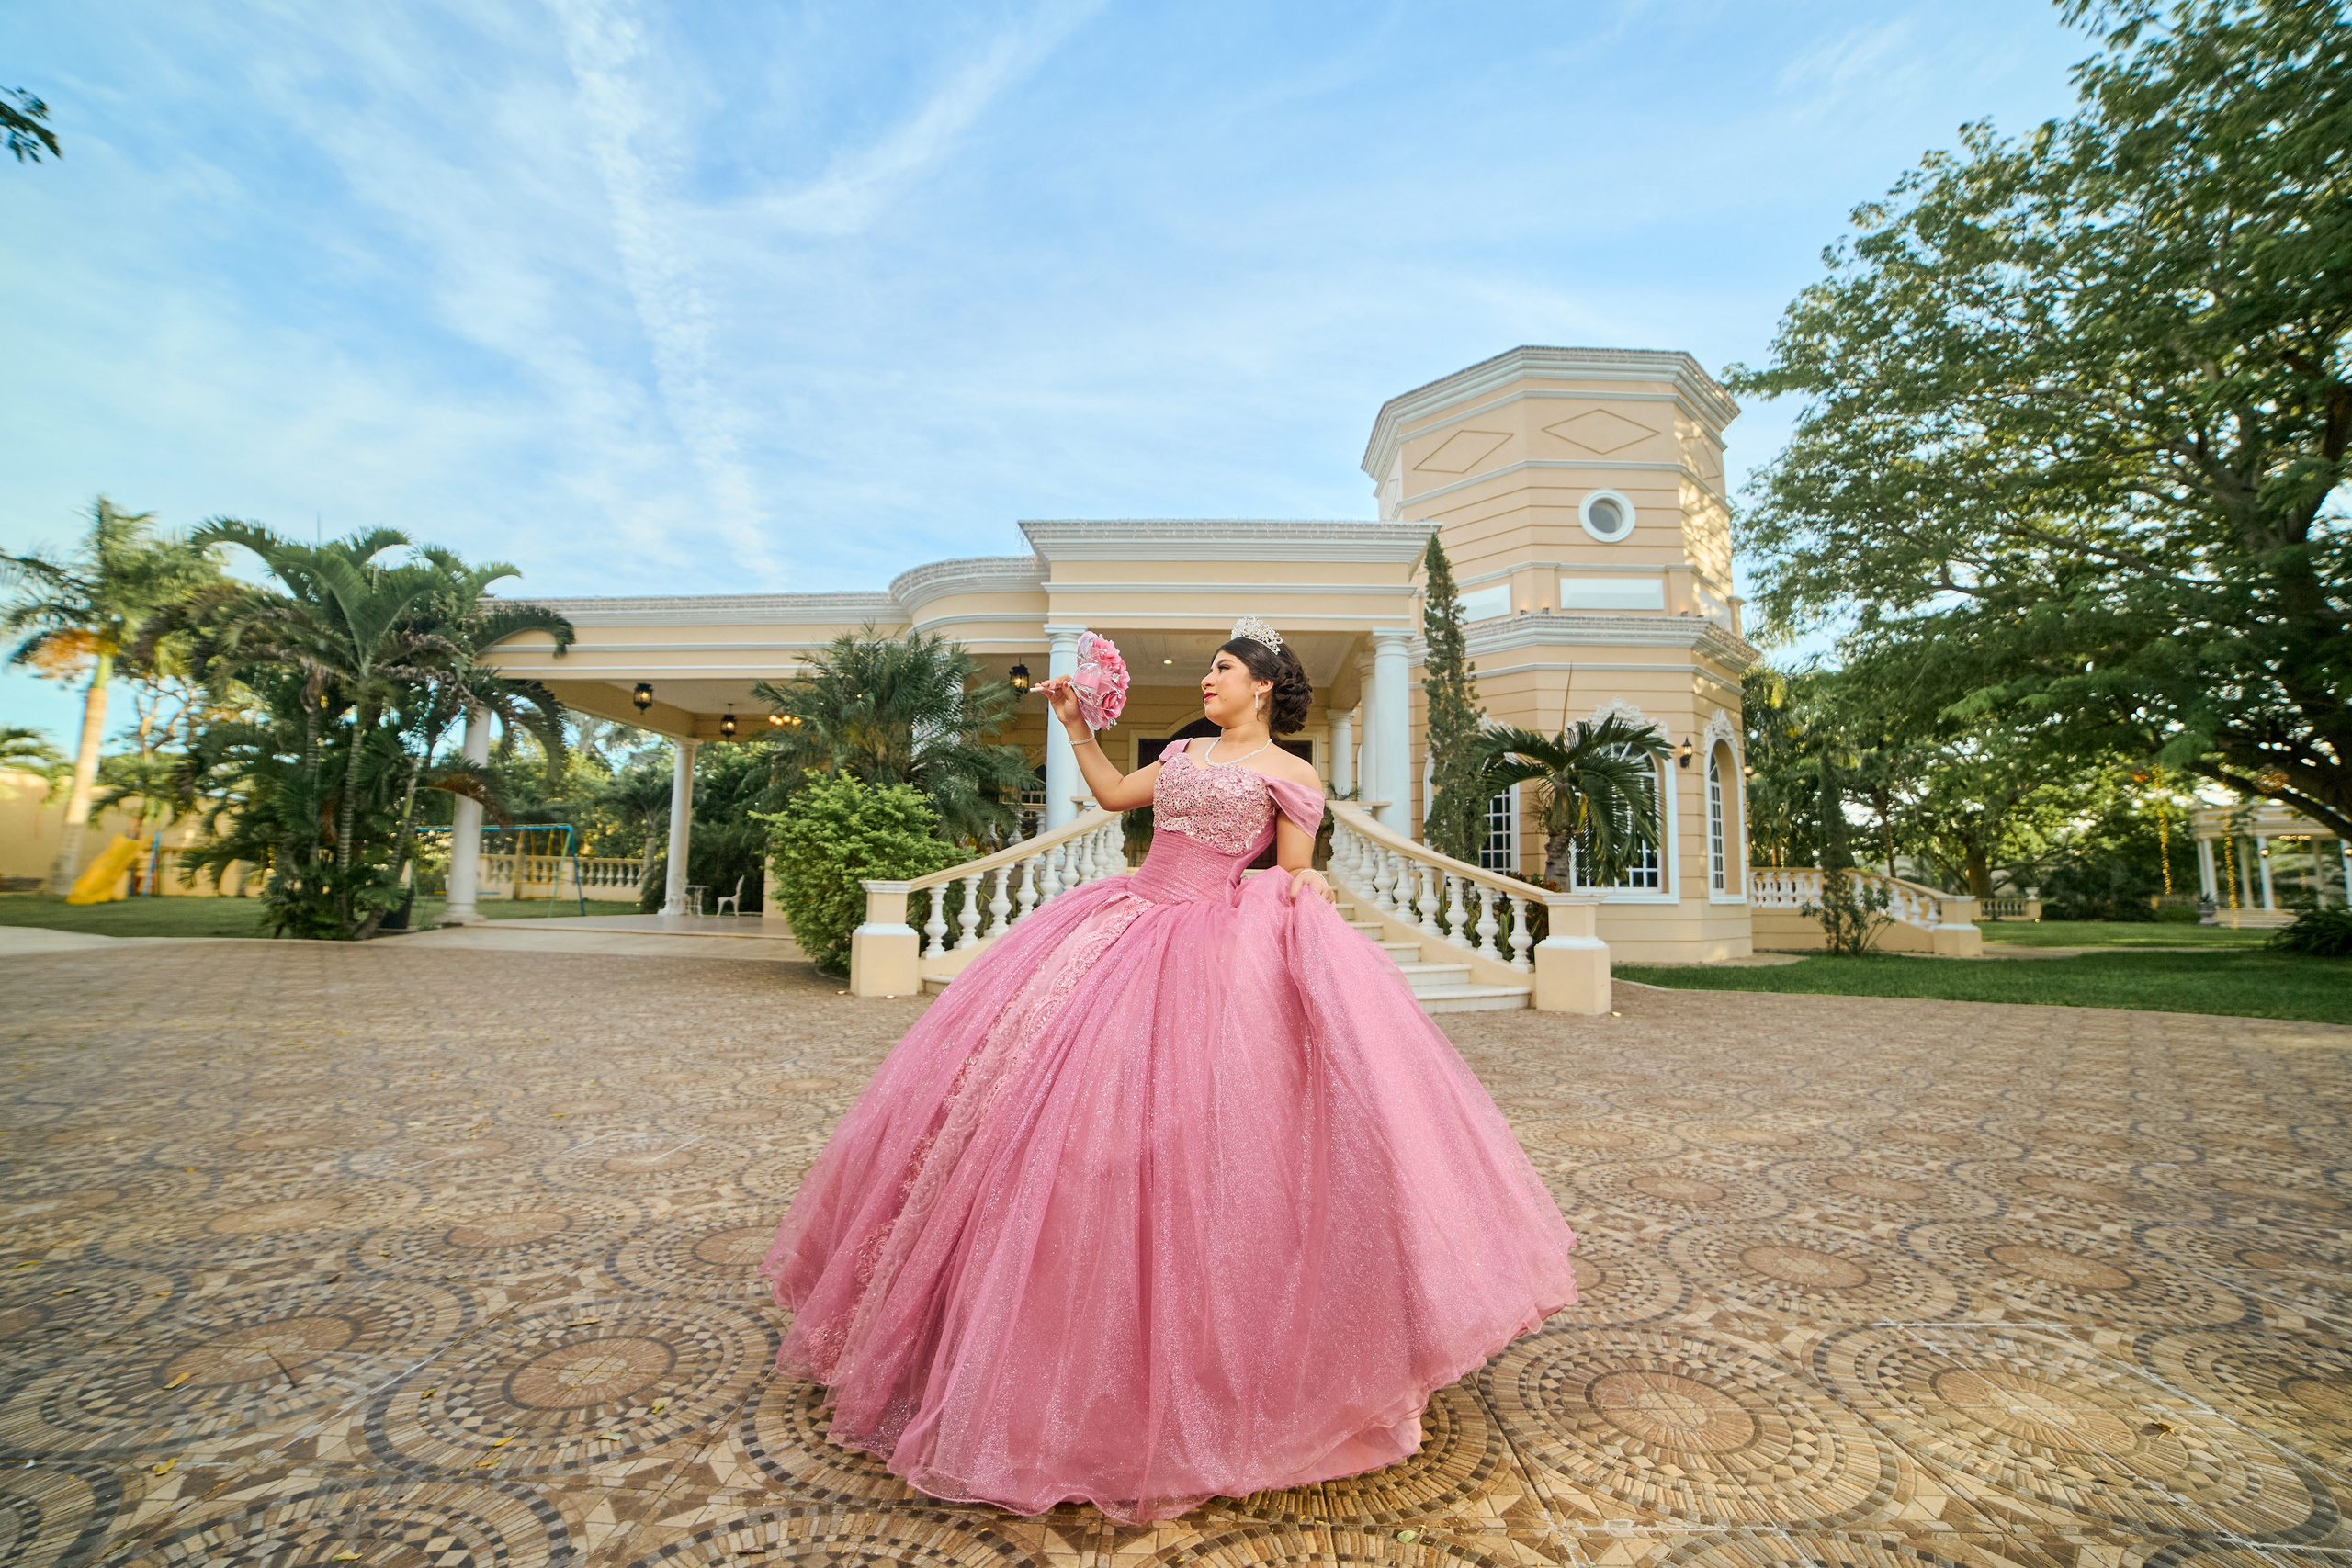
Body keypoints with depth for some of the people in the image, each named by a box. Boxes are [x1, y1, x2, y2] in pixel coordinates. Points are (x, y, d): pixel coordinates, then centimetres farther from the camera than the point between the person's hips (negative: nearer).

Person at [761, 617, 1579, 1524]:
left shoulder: (1288, 775, 1)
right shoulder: (1184, 755, 20)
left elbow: (1295, 881, 0)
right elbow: (1113, 795, 28)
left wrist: (1305, 892, -22)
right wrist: (1075, 726, 24)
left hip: (1212, 949, -7)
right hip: (1124, 923, 7)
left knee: (1171, 1132, -12)